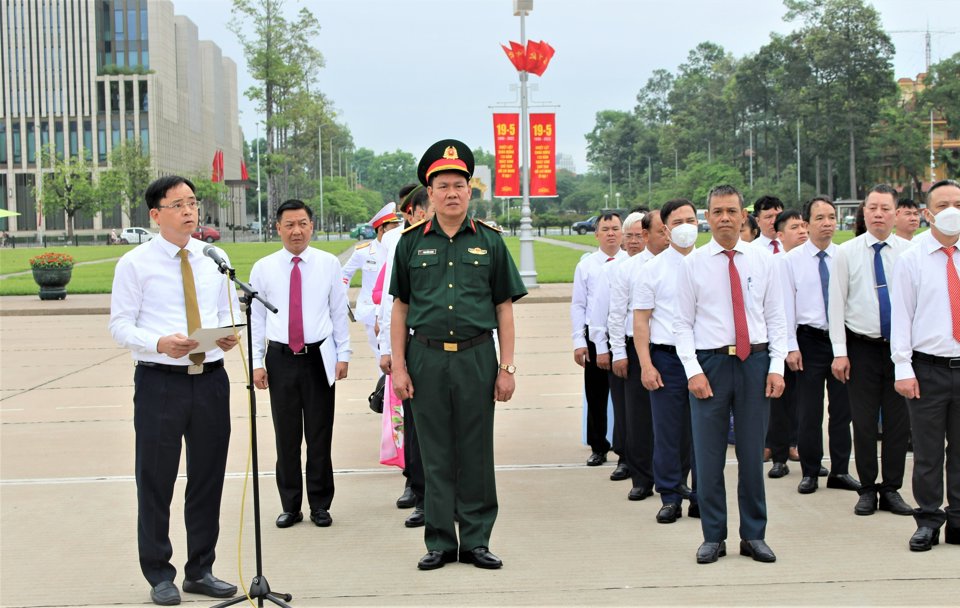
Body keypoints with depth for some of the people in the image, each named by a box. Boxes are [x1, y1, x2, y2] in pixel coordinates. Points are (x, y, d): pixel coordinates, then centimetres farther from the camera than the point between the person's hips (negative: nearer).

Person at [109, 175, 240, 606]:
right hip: (160, 380, -4)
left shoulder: (215, 259, 9)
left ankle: (201, 571, 26)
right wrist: (160, 343, -23)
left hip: (210, 377, 4)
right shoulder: (134, 264, -3)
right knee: (156, 480, 3)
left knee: (209, 477, 11)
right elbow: (120, 325, -5)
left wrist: (231, 333, -9)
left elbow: (232, 311, 14)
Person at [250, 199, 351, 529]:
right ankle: (290, 505, 19)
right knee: (286, 436, 7)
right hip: (280, 359, 1)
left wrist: (343, 354, 2)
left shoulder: (329, 263, 2)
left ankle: (320, 504, 18)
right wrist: (257, 362, 0)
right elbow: (256, 318, 4)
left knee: (320, 435, 6)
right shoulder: (263, 268, 2)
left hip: (320, 357, 0)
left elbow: (339, 312, 5)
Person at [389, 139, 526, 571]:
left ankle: (476, 540, 15)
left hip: (476, 357, 0)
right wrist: (398, 367, 1)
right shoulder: (411, 243, 6)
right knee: (435, 454, 6)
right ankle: (440, 542, 15)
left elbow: (504, 308, 6)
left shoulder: (489, 242, 5)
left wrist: (507, 368, 0)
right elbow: (400, 309, 8)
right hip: (427, 357, 0)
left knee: (476, 452, 5)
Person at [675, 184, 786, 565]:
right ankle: (713, 537, 16)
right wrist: (693, 371, -9)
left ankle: (753, 536, 21)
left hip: (755, 362, 1)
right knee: (709, 456, 3)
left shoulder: (763, 260, 6)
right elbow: (683, 323, 1)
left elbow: (776, 318, 6)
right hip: (710, 362, -1)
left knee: (752, 453, 8)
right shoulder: (693, 263, 2)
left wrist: (777, 367, -3)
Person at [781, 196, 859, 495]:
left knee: (842, 408, 8)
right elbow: (786, 305, -2)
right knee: (809, 410, 3)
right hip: (810, 340, -2)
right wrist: (791, 347, -7)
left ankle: (840, 471, 19)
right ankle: (810, 472, 15)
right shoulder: (791, 259, -1)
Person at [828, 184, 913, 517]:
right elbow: (836, 304, 0)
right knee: (864, 421, 3)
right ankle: (867, 489, 16)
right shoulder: (846, 253, 0)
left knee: (898, 420, 6)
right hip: (862, 347, -1)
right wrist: (839, 352, -5)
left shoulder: (908, 252, 2)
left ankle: (892, 489, 18)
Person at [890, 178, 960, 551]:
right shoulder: (910, 261, 1)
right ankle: (928, 522, 15)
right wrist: (903, 369, -8)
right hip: (928, 368, -2)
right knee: (927, 452, 4)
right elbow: (901, 317, -2)